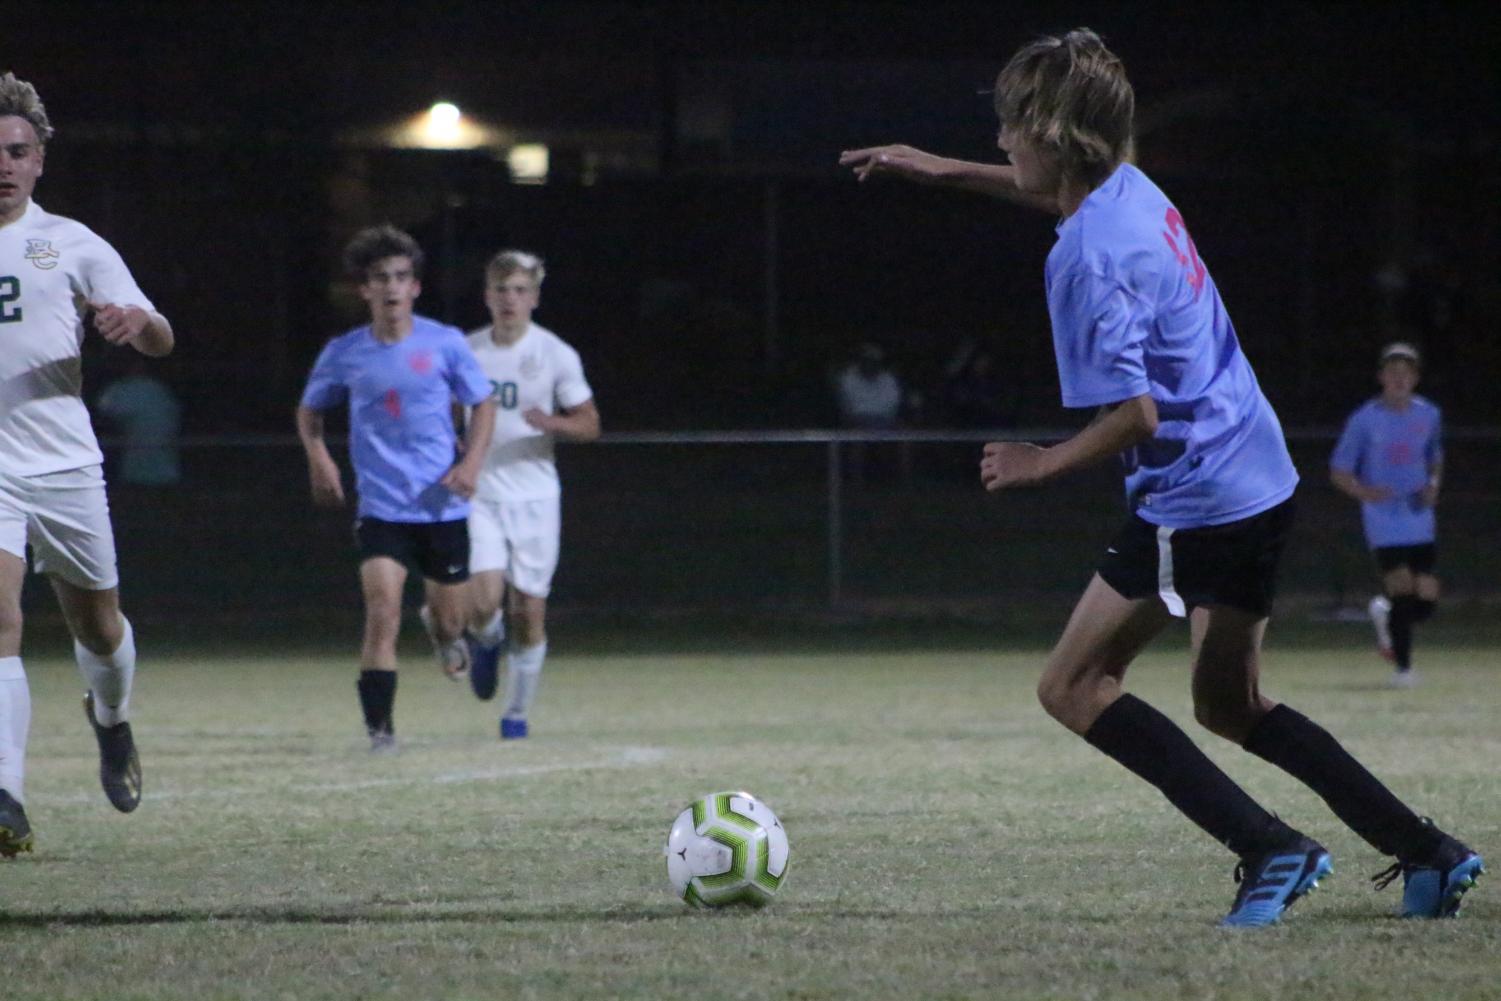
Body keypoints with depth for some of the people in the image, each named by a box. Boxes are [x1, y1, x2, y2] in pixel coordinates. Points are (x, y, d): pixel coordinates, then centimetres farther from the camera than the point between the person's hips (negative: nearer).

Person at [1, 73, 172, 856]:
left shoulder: (71, 245, 4)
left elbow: (160, 343, 3)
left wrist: (135, 320, -19)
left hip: (66, 465, 1)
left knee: (98, 625, 15)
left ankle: (111, 720, 50)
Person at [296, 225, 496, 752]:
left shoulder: (445, 343, -2)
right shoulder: (344, 353, 0)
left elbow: (483, 404, 9)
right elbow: (310, 409, 17)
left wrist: (471, 461, -7)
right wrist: (318, 456, -1)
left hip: (442, 505, 1)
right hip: (380, 506, -1)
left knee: (450, 618, 12)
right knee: (382, 614, -18)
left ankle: (445, 633, 50)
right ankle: (379, 727, -14)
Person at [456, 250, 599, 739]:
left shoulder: (556, 355, -2)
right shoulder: (466, 352, 3)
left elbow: (590, 423, 1)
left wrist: (553, 423, -19)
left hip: (534, 497, 0)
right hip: (479, 496, 0)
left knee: (529, 612, 0)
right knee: (484, 603, -16)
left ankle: (517, 712, 16)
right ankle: (487, 643, 21)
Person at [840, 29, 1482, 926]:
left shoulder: (1088, 256, -21)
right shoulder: (1131, 190, 7)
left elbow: (1134, 415, -23)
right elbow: (1057, 190, 33)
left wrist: (1044, 464, -8)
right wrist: (943, 173, 35)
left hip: (1192, 499, -10)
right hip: (1260, 479, 10)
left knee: (1073, 688, 1)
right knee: (1229, 703, 20)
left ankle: (1271, 850, -7)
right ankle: (1428, 852, 15)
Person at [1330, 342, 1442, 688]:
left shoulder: (1429, 415, 8)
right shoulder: (1365, 419, -4)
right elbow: (1339, 471, -1)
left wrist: (1433, 484, 0)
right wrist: (1365, 491, -21)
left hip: (1420, 521, 4)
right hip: (1384, 522, -4)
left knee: (1426, 601, -1)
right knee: (1403, 590, -17)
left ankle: (1385, 613, 33)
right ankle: (1403, 668, -4)